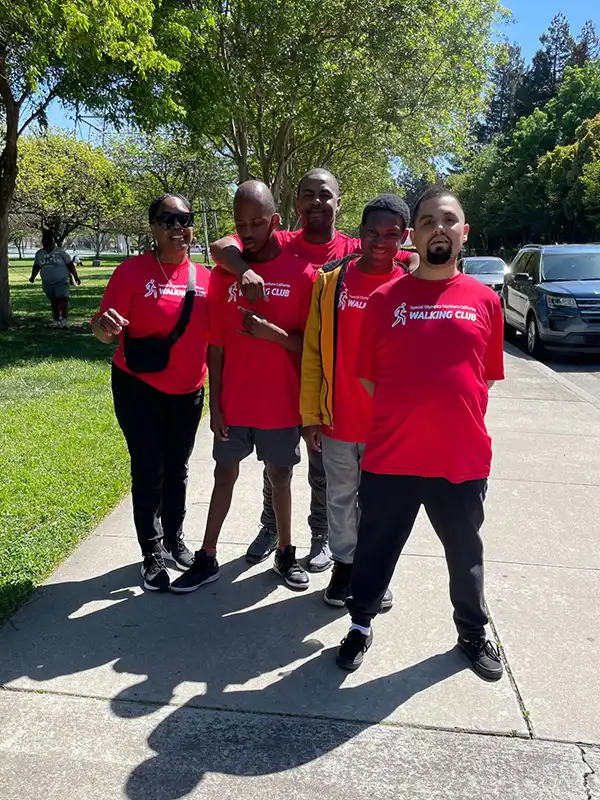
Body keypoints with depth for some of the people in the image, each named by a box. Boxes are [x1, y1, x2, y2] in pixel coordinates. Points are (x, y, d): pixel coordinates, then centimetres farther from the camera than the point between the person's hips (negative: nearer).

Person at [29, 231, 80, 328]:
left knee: (62, 299, -16)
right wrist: (33, 277, 2)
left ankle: (64, 320, -19)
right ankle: (56, 320, 16)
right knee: (53, 302, 9)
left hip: (61, 282, -4)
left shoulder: (61, 252, -2)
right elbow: (36, 267, 15)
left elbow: (70, 265, -2)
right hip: (47, 283, 5)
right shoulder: (39, 254, 11)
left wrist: (75, 276, -5)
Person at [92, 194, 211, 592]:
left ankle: (175, 540, 34)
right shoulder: (133, 271, -13)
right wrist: (106, 326, -39)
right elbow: (105, 329, -16)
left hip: (188, 391, 4)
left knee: (177, 469, 16)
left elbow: (213, 335, 7)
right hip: (139, 388, -4)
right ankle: (153, 555, 17)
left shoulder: (205, 277, -1)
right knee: (149, 471, 1)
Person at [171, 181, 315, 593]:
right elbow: (216, 346, 1)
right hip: (233, 402, 2)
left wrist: (273, 333, -24)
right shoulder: (223, 273, 0)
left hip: (281, 404, -2)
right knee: (225, 475, 12)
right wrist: (215, 403, -1)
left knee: (280, 476, 13)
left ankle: (286, 552, 31)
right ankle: (207, 558, 25)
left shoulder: (302, 274, -8)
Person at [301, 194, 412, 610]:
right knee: (340, 497, 15)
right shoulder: (329, 280, -2)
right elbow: (312, 353, 0)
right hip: (337, 419, 1)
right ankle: (344, 563, 35)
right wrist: (310, 414, -2)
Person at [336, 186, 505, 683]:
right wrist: (404, 415, 0)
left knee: (465, 552, 19)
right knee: (376, 548, 14)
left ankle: (473, 632, 42)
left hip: (464, 458, 1)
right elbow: (366, 376, 3)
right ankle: (362, 624, 38)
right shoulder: (385, 299, -1)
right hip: (390, 457, -1)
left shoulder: (484, 300, 2)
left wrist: (456, 417, 3)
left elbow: (487, 376, 10)